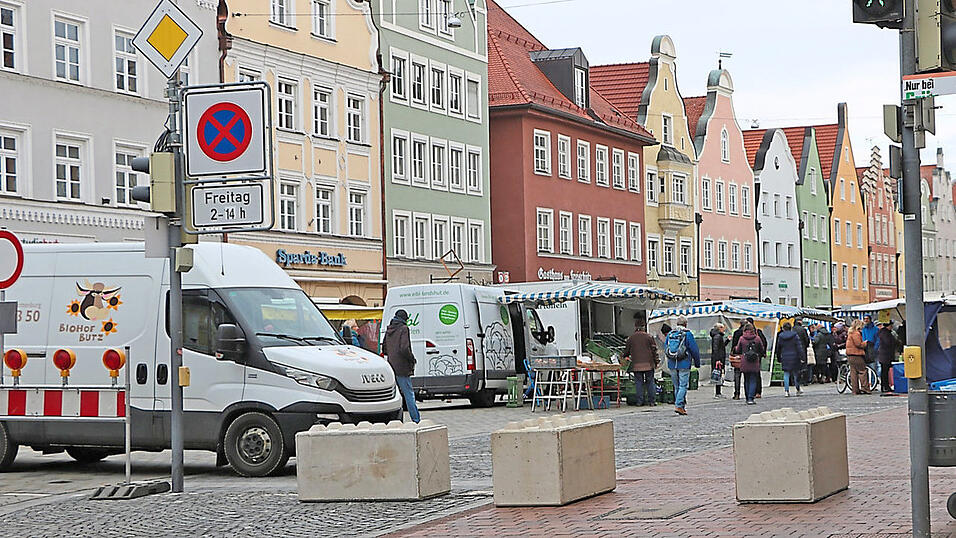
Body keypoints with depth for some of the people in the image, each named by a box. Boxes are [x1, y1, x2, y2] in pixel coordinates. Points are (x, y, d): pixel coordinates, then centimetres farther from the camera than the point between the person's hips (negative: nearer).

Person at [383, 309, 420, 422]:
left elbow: (384, 349, 20)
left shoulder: (389, 330, 13)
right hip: (402, 367, -7)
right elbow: (404, 348, -20)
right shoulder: (403, 329, -11)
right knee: (409, 393, -4)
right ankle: (416, 419, -3)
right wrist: (412, 359, -6)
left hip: (391, 366, 7)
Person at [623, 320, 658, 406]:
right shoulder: (649, 337, -1)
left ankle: (640, 401, 2)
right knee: (650, 382, 6)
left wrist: (625, 357, 34)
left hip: (636, 365, 0)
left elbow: (626, 351, 13)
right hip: (648, 364, 0)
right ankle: (651, 401, 5)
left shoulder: (630, 338, 3)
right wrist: (656, 362, 7)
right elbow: (654, 350, 0)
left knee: (639, 382, 5)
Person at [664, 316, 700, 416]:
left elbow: (665, 349, 16)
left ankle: (682, 406, 17)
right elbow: (694, 350, -5)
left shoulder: (669, 334, 8)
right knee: (683, 386, -3)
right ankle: (679, 406, -14)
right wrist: (697, 363, 8)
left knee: (677, 386, 12)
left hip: (672, 365, 5)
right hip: (684, 364, -5)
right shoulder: (688, 334, -6)